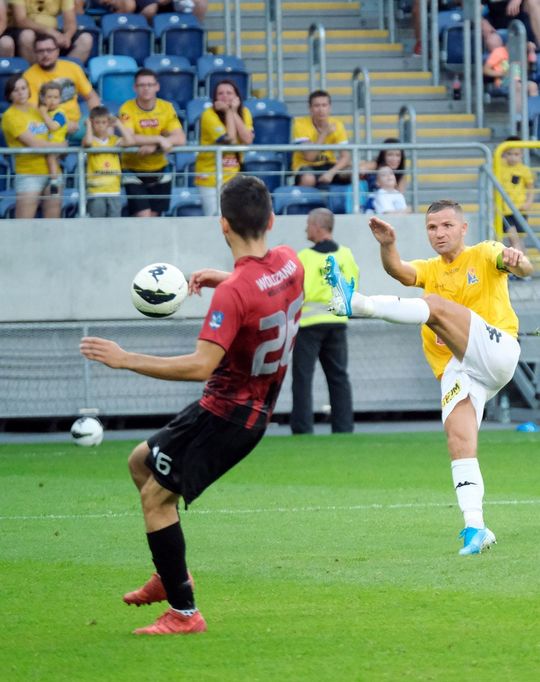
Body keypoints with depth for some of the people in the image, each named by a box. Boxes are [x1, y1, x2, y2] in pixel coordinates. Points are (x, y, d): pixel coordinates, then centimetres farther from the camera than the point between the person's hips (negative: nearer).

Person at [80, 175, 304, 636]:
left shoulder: (234, 292, -28)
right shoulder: (289, 263, -2)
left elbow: (200, 366, -33)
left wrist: (125, 360, -28)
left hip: (227, 414, -9)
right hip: (256, 407, 9)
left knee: (156, 496, -3)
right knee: (142, 461, 21)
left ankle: (183, 612, 1)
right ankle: (172, 575, 26)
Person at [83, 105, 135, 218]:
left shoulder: (114, 140, 8)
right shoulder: (91, 140, -1)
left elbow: (130, 141, -9)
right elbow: (88, 142, -26)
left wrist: (118, 124, -1)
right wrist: (88, 125, -9)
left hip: (114, 191, 3)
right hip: (96, 192, -3)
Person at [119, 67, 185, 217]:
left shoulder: (167, 108, -5)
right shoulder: (127, 109, -14)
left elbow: (180, 139, -14)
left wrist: (153, 147, -27)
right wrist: (159, 139, -31)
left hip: (159, 171, 3)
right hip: (134, 171, -3)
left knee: (154, 217, 10)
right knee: (143, 218, -14)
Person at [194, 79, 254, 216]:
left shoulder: (244, 113, 1)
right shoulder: (209, 115, -13)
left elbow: (248, 140, -15)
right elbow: (229, 140, -22)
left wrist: (234, 112, -14)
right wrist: (228, 112, -16)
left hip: (233, 174, 4)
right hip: (211, 176, -4)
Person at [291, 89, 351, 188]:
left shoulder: (336, 125, -6)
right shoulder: (301, 124, -15)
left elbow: (345, 156, -12)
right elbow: (309, 156, -23)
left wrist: (331, 172, -29)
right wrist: (324, 134, -25)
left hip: (328, 165, 4)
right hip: (306, 166, -4)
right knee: (308, 179, -40)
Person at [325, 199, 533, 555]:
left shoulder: (484, 255, 10)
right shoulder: (430, 270, 21)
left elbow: (524, 268, -10)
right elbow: (401, 272, -2)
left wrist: (516, 260, -36)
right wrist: (388, 246, -25)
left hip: (496, 351, -5)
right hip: (457, 371, 5)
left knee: (437, 306, -26)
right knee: (459, 439, -15)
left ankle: (356, 302, -35)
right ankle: (475, 528, -17)